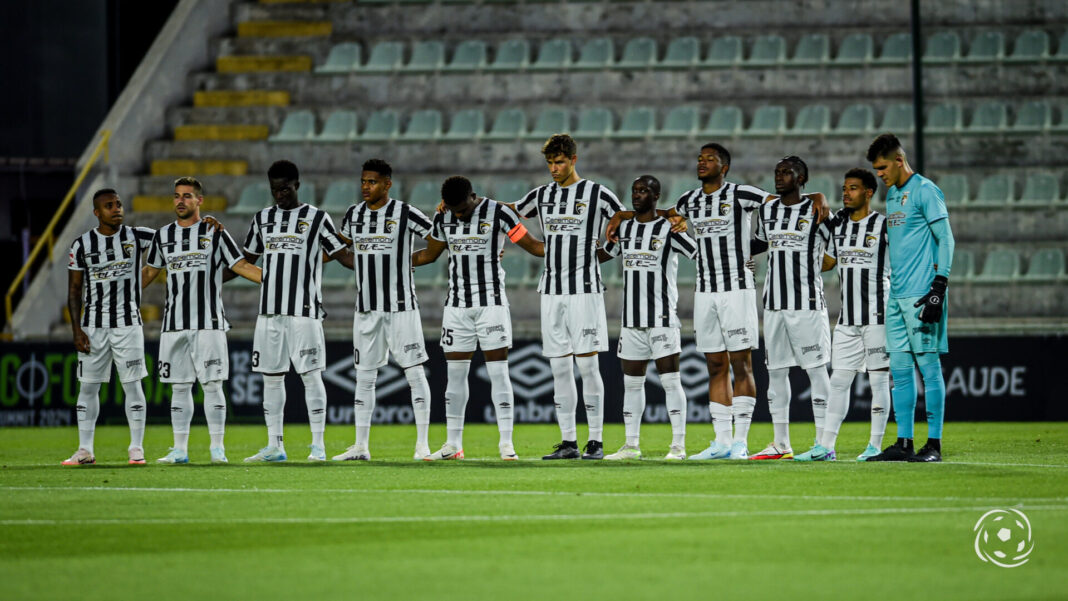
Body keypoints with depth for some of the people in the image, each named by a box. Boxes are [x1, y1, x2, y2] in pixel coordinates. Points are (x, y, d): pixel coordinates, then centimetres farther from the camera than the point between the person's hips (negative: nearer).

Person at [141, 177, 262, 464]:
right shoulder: (163, 235, 12)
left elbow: (241, 266, 1)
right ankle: (180, 449, 9)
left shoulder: (215, 233, 1)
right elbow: (149, 271, 23)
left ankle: (217, 448, 1)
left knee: (212, 385, -4)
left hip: (209, 322, -3)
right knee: (179, 387, 5)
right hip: (174, 324, 3)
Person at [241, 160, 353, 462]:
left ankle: (318, 445, -4)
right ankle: (275, 446, 11)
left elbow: (344, 256, 1)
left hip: (304, 310, -5)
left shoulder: (317, 218, 1)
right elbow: (246, 261, 23)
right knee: (271, 377, 6)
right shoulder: (262, 218, 14)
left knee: (311, 375, -6)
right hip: (269, 310, 5)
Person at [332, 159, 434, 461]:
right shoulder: (353, 215, 9)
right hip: (366, 308, 5)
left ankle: (422, 444, 0)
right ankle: (361, 445, 11)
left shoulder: (404, 213, -7)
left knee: (414, 371, -4)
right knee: (364, 375, 6)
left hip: (401, 305, -5)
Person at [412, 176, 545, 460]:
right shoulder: (443, 219, 7)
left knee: (498, 370, -8)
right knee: (455, 373, 4)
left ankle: (506, 443, -8)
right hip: (457, 305, 4)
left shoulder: (498, 213, -8)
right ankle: (453, 444, 10)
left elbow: (534, 246, -5)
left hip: (491, 303, -4)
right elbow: (428, 255, 23)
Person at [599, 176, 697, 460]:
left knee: (670, 380, -7)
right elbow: (602, 255, 29)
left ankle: (678, 445, -6)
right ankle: (631, 445, 14)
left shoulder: (669, 229, -5)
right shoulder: (624, 228, 13)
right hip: (631, 319, 6)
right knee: (632, 382, 9)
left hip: (663, 318, -6)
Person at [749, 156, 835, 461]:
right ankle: (781, 445, 13)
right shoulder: (767, 210, 12)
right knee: (776, 372, 7)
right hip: (774, 304, 6)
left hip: (807, 303, -6)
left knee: (817, 372, -4)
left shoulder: (816, 211, -5)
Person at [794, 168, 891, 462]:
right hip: (848, 317, 6)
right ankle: (826, 446, 2)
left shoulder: (883, 226, -4)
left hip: (877, 316, -6)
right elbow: (826, 262, 22)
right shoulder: (838, 225, 13)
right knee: (839, 380, 3)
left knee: (879, 380, -1)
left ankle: (875, 445, 2)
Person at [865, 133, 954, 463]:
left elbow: (945, 240, -10)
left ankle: (934, 444, -4)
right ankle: (904, 443, 9)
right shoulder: (891, 194, 18)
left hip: (922, 295, -8)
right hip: (897, 296, 8)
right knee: (900, 370, 7)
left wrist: (939, 288, -16)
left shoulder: (925, 191, -7)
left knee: (928, 366, -6)